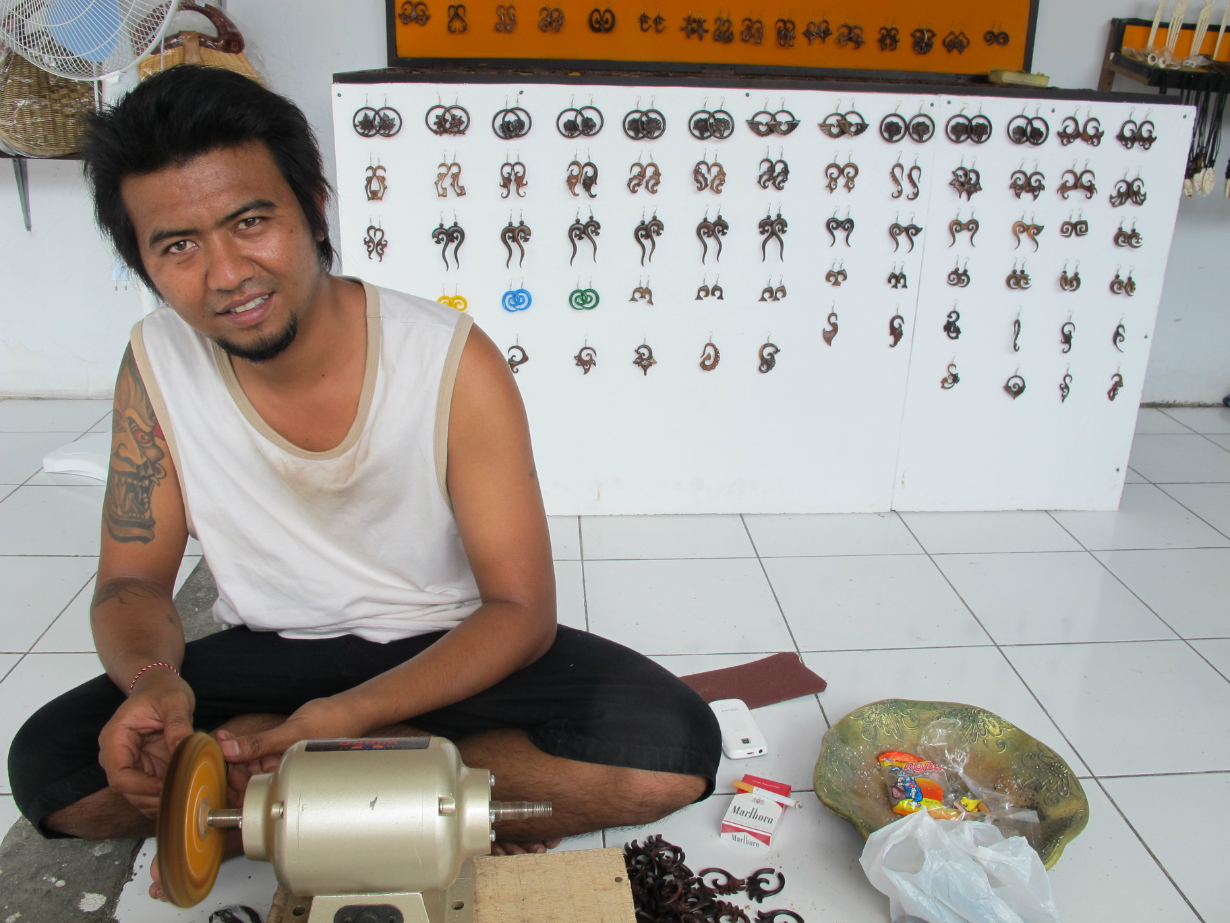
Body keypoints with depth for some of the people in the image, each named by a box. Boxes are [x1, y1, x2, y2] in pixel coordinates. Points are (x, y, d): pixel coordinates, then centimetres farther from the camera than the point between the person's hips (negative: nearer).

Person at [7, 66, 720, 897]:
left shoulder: (454, 363, -21)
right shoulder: (155, 364, -9)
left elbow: (521, 608, -18)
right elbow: (134, 582, -2)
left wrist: (344, 721, -33)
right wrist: (153, 680, -27)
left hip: (450, 647, -3)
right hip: (268, 654, 4)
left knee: (672, 755, -26)